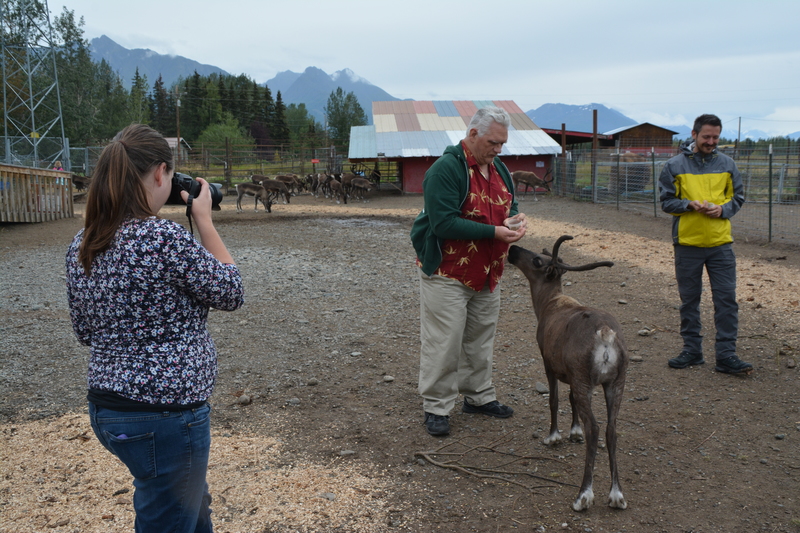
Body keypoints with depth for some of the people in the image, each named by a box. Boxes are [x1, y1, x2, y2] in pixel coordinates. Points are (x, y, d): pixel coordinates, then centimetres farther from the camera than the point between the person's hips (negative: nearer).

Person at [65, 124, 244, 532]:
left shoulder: (81, 246, 1)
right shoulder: (164, 238, -24)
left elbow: (84, 331, 12)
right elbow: (231, 293, -9)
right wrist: (203, 219, -4)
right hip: (164, 416, -8)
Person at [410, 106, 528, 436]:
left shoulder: (498, 169, 9)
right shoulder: (446, 169, -18)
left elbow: (508, 206, 19)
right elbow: (444, 223, -26)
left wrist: (515, 218, -6)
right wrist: (494, 232, -26)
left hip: (486, 276, 8)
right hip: (446, 275, -8)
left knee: (480, 339, 18)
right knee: (443, 343, -2)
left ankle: (479, 396, 33)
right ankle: (436, 407, 11)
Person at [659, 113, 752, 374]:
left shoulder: (727, 164, 6)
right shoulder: (675, 165, 0)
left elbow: (738, 197, 12)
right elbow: (666, 201, 1)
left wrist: (723, 209, -9)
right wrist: (690, 205, -17)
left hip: (721, 244, 1)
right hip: (687, 243, -1)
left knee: (726, 299, -2)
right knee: (689, 300, 9)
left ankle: (726, 355, 4)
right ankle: (692, 350, 21)